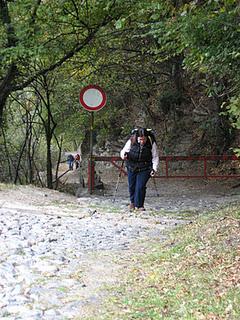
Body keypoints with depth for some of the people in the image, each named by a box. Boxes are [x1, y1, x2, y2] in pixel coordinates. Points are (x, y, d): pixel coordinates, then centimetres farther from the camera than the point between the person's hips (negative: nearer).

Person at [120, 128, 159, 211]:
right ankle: (132, 202, 39)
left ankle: (139, 205, 7)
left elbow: (155, 157, -4)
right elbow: (124, 151, -1)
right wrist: (124, 155, -24)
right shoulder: (131, 141, -14)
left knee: (140, 187, -11)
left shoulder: (151, 143, -13)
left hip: (144, 169, -2)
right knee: (131, 186, 13)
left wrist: (154, 168, -13)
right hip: (132, 167, 2)